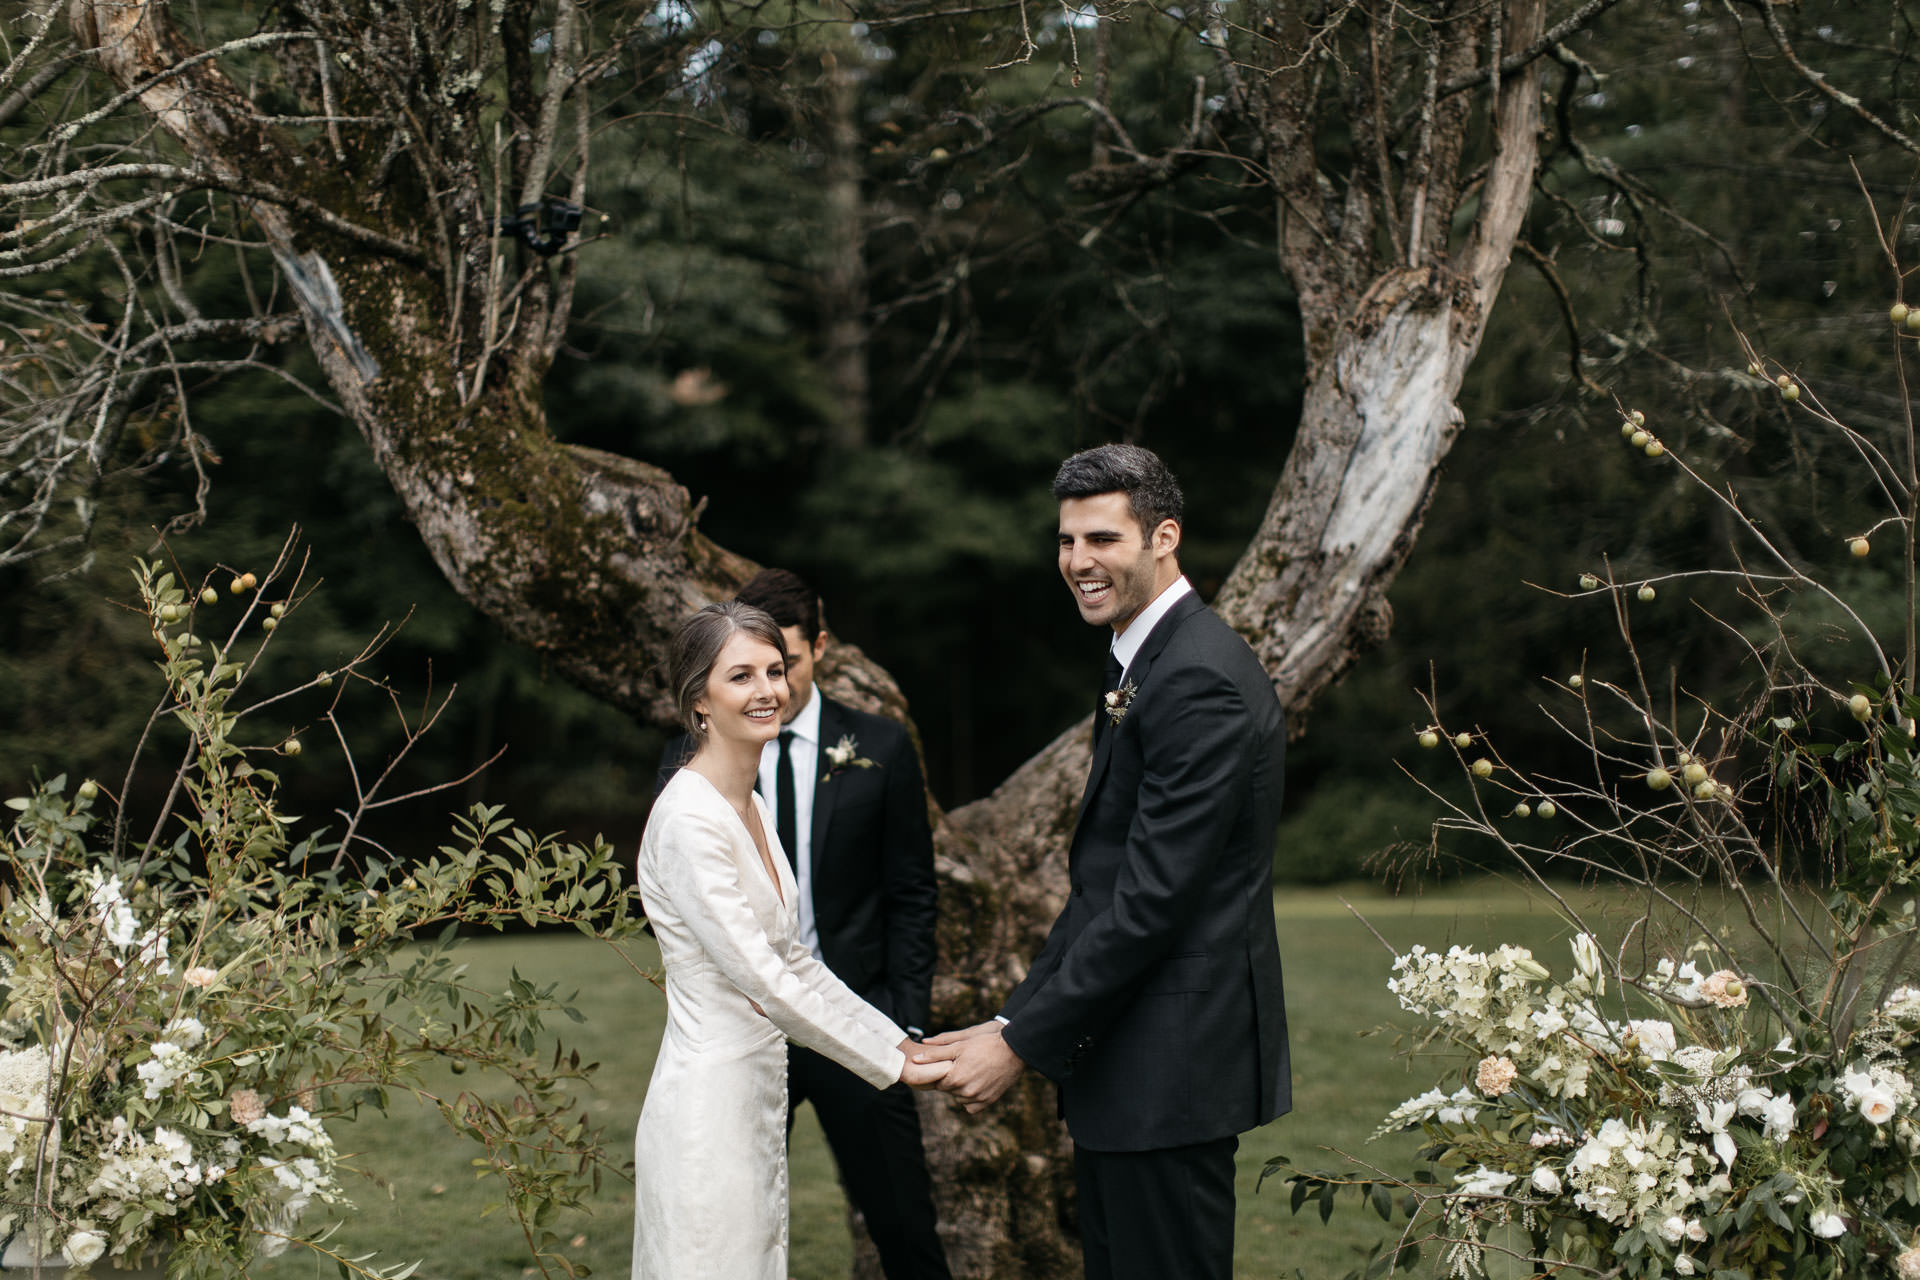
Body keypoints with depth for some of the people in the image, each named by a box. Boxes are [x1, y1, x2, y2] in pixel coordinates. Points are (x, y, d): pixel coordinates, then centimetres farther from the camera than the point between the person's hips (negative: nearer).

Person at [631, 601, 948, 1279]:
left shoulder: (750, 808, 12)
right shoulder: (689, 818, -17)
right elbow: (759, 978, -19)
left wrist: (900, 1041, 10)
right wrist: (890, 1064, -13)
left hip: (755, 1095, 9)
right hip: (709, 1105, -9)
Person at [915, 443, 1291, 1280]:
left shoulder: (1199, 682, -18)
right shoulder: (1144, 663, 15)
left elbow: (1153, 897, -22)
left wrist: (1021, 1045, -18)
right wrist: (1014, 1019, 9)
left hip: (1172, 1067, -10)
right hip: (1121, 1063, 10)